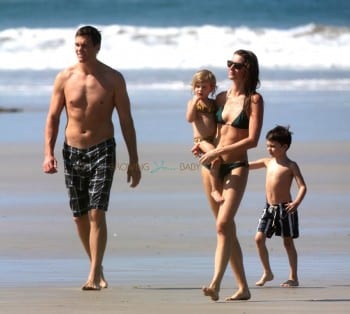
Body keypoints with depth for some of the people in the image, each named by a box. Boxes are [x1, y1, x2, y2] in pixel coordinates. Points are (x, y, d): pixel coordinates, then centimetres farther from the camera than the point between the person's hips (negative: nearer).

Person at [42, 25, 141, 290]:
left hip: (102, 150, -3)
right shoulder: (65, 78, 2)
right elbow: (53, 117, 5)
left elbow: (126, 121, 0)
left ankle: (94, 276, -17)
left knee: (96, 213, -15)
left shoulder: (113, 79, -3)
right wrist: (49, 153, -7)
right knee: (80, 217, 8)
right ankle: (98, 269, 24)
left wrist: (134, 161, -2)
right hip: (73, 152, 3)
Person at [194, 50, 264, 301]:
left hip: (237, 167, -6)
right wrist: (203, 145, 2)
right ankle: (243, 287, 13)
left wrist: (218, 152, -17)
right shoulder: (221, 98, 11)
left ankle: (216, 284, -29)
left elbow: (252, 140, -12)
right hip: (211, 166, 6)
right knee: (227, 228, 7)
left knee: (223, 224, -21)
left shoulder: (254, 100, -5)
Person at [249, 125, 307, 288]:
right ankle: (267, 273, 12)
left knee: (288, 242, 3)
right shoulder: (268, 162, 9)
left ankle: (293, 277, 11)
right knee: (259, 238, -3)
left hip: (285, 208, -5)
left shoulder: (291, 166, -8)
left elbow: (302, 186, -13)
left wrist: (297, 202, -28)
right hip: (269, 207, 5)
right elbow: (248, 165, 18)